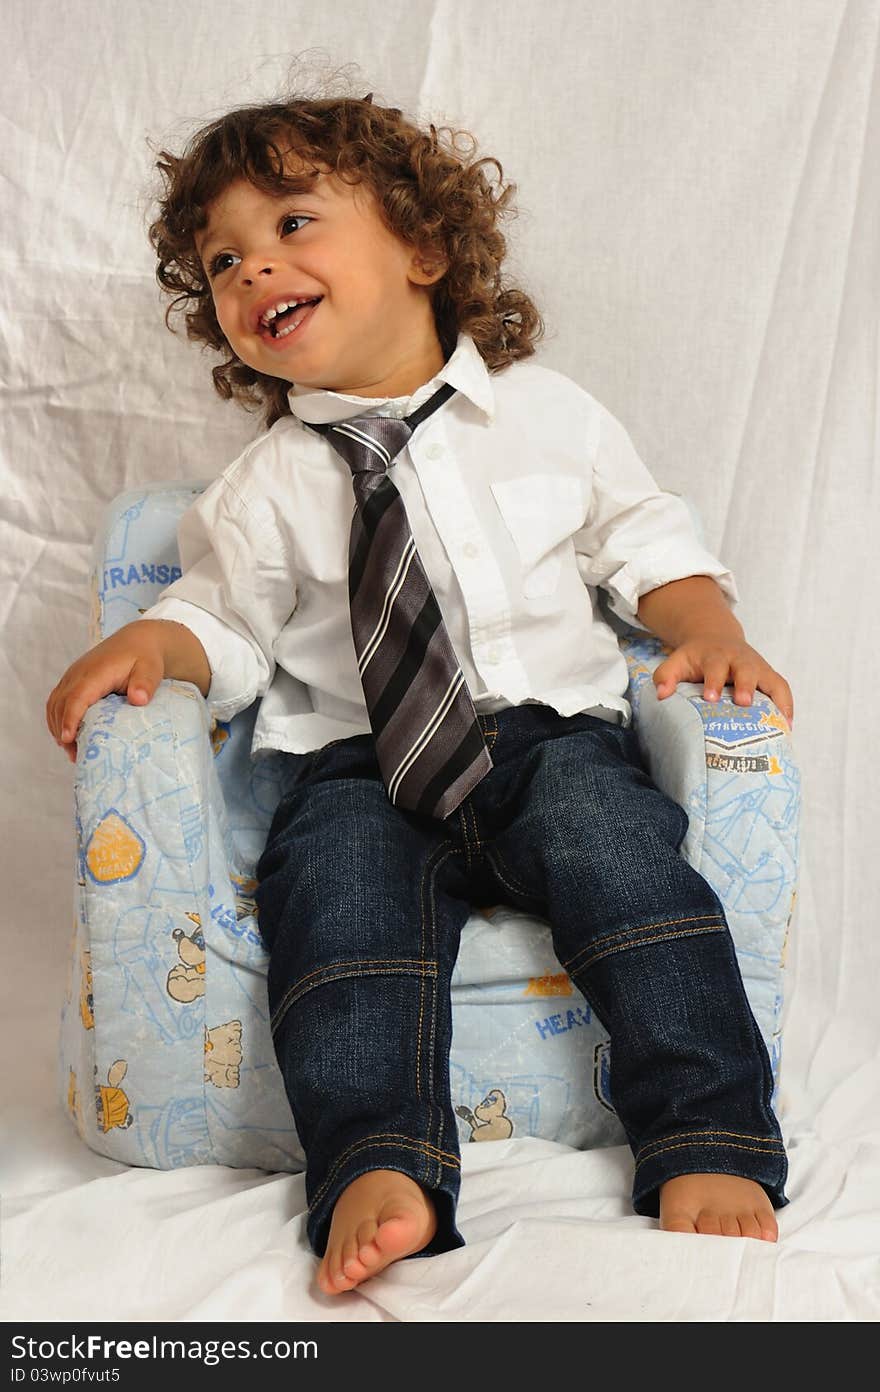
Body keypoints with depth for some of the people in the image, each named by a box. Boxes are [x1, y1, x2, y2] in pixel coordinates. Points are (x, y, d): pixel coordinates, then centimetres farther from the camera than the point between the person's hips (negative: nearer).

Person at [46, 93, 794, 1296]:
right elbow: (228, 620, 11)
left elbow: (645, 541, 14)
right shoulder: (266, 489, 7)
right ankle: (381, 1171, -35)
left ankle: (710, 1154, -28)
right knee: (338, 871, -30)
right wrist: (150, 643, -11)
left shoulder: (549, 414, 8)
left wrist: (709, 631, -5)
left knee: (605, 828, -29)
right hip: (361, 762, 0)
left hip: (550, 731, 0)